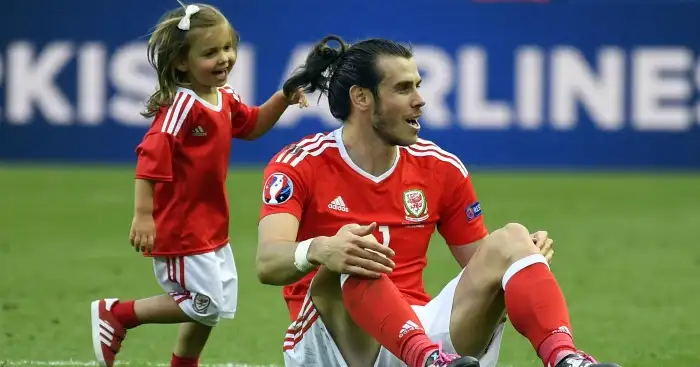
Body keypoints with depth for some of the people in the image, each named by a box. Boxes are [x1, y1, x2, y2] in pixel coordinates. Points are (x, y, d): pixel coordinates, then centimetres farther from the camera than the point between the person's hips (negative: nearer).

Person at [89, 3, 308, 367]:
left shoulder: (225, 99, 6)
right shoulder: (182, 105, -22)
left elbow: (251, 126, 26)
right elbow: (150, 158, -30)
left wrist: (283, 98, 8)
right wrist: (143, 215, -35)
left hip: (211, 225, 9)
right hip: (180, 227, -9)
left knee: (219, 307, 16)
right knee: (204, 305, -8)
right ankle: (115, 314, 3)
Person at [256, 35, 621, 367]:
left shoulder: (441, 168, 9)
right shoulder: (299, 165, -4)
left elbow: (483, 266, 16)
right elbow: (268, 263, -21)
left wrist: (528, 257, -9)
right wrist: (319, 250, -45)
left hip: (419, 332, 4)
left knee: (511, 239, -16)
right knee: (350, 257, -35)